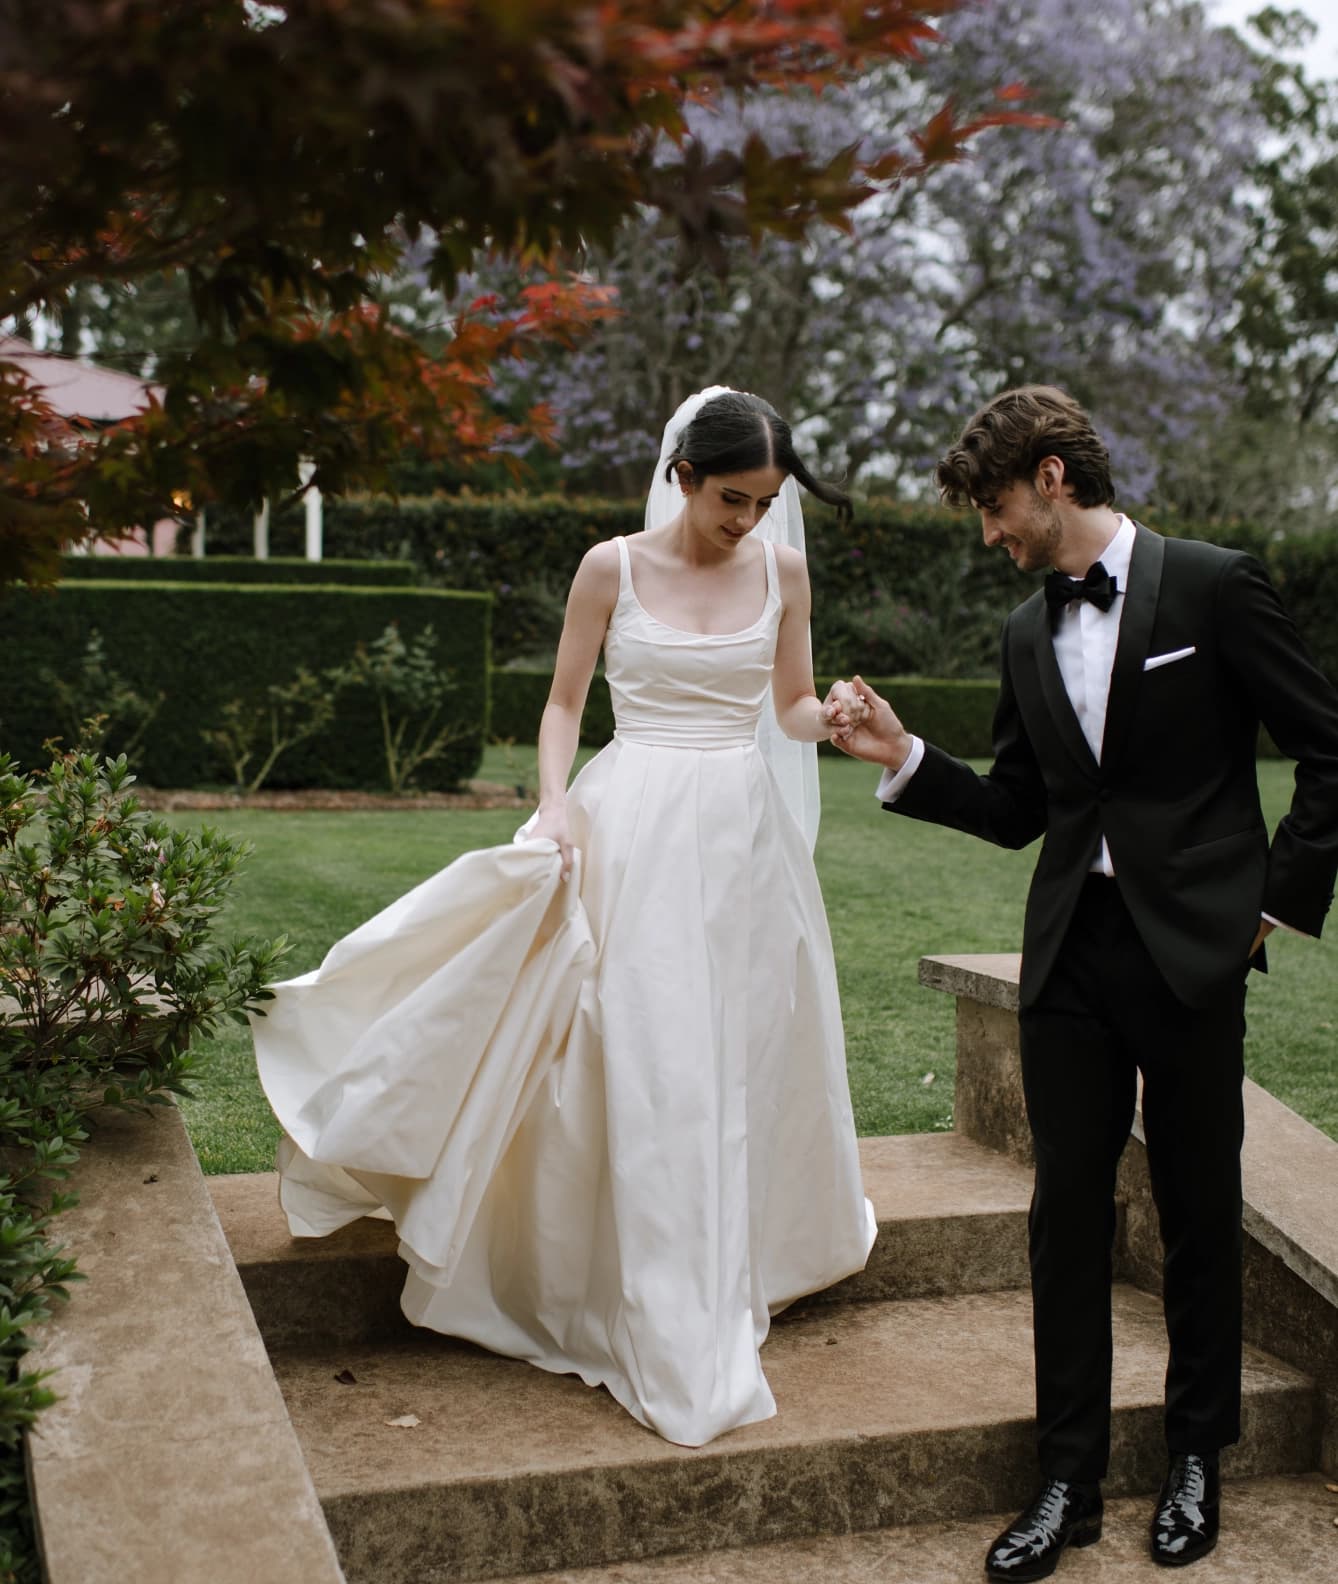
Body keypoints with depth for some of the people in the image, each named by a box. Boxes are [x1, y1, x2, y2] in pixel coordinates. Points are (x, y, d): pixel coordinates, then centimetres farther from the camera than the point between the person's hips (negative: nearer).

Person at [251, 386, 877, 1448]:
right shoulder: (613, 568, -1)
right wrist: (557, 805, -11)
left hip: (745, 832, 3)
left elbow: (792, 703, 14)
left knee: (741, 1060, 9)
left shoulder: (782, 572, 6)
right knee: (644, 1071, -5)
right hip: (636, 832, -3)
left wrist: (828, 719, -8)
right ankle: (676, 1349, 3)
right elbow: (564, 703, 4)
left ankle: (739, 1282, 29)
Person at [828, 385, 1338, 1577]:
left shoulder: (1211, 585, -6)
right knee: (1068, 1207, 6)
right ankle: (1070, 1480, 17)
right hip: (1070, 948, 5)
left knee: (1199, 1207, 9)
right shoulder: (1029, 634, 11)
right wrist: (904, 759, 2)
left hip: (1189, 946, -4)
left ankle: (1196, 1457, 28)